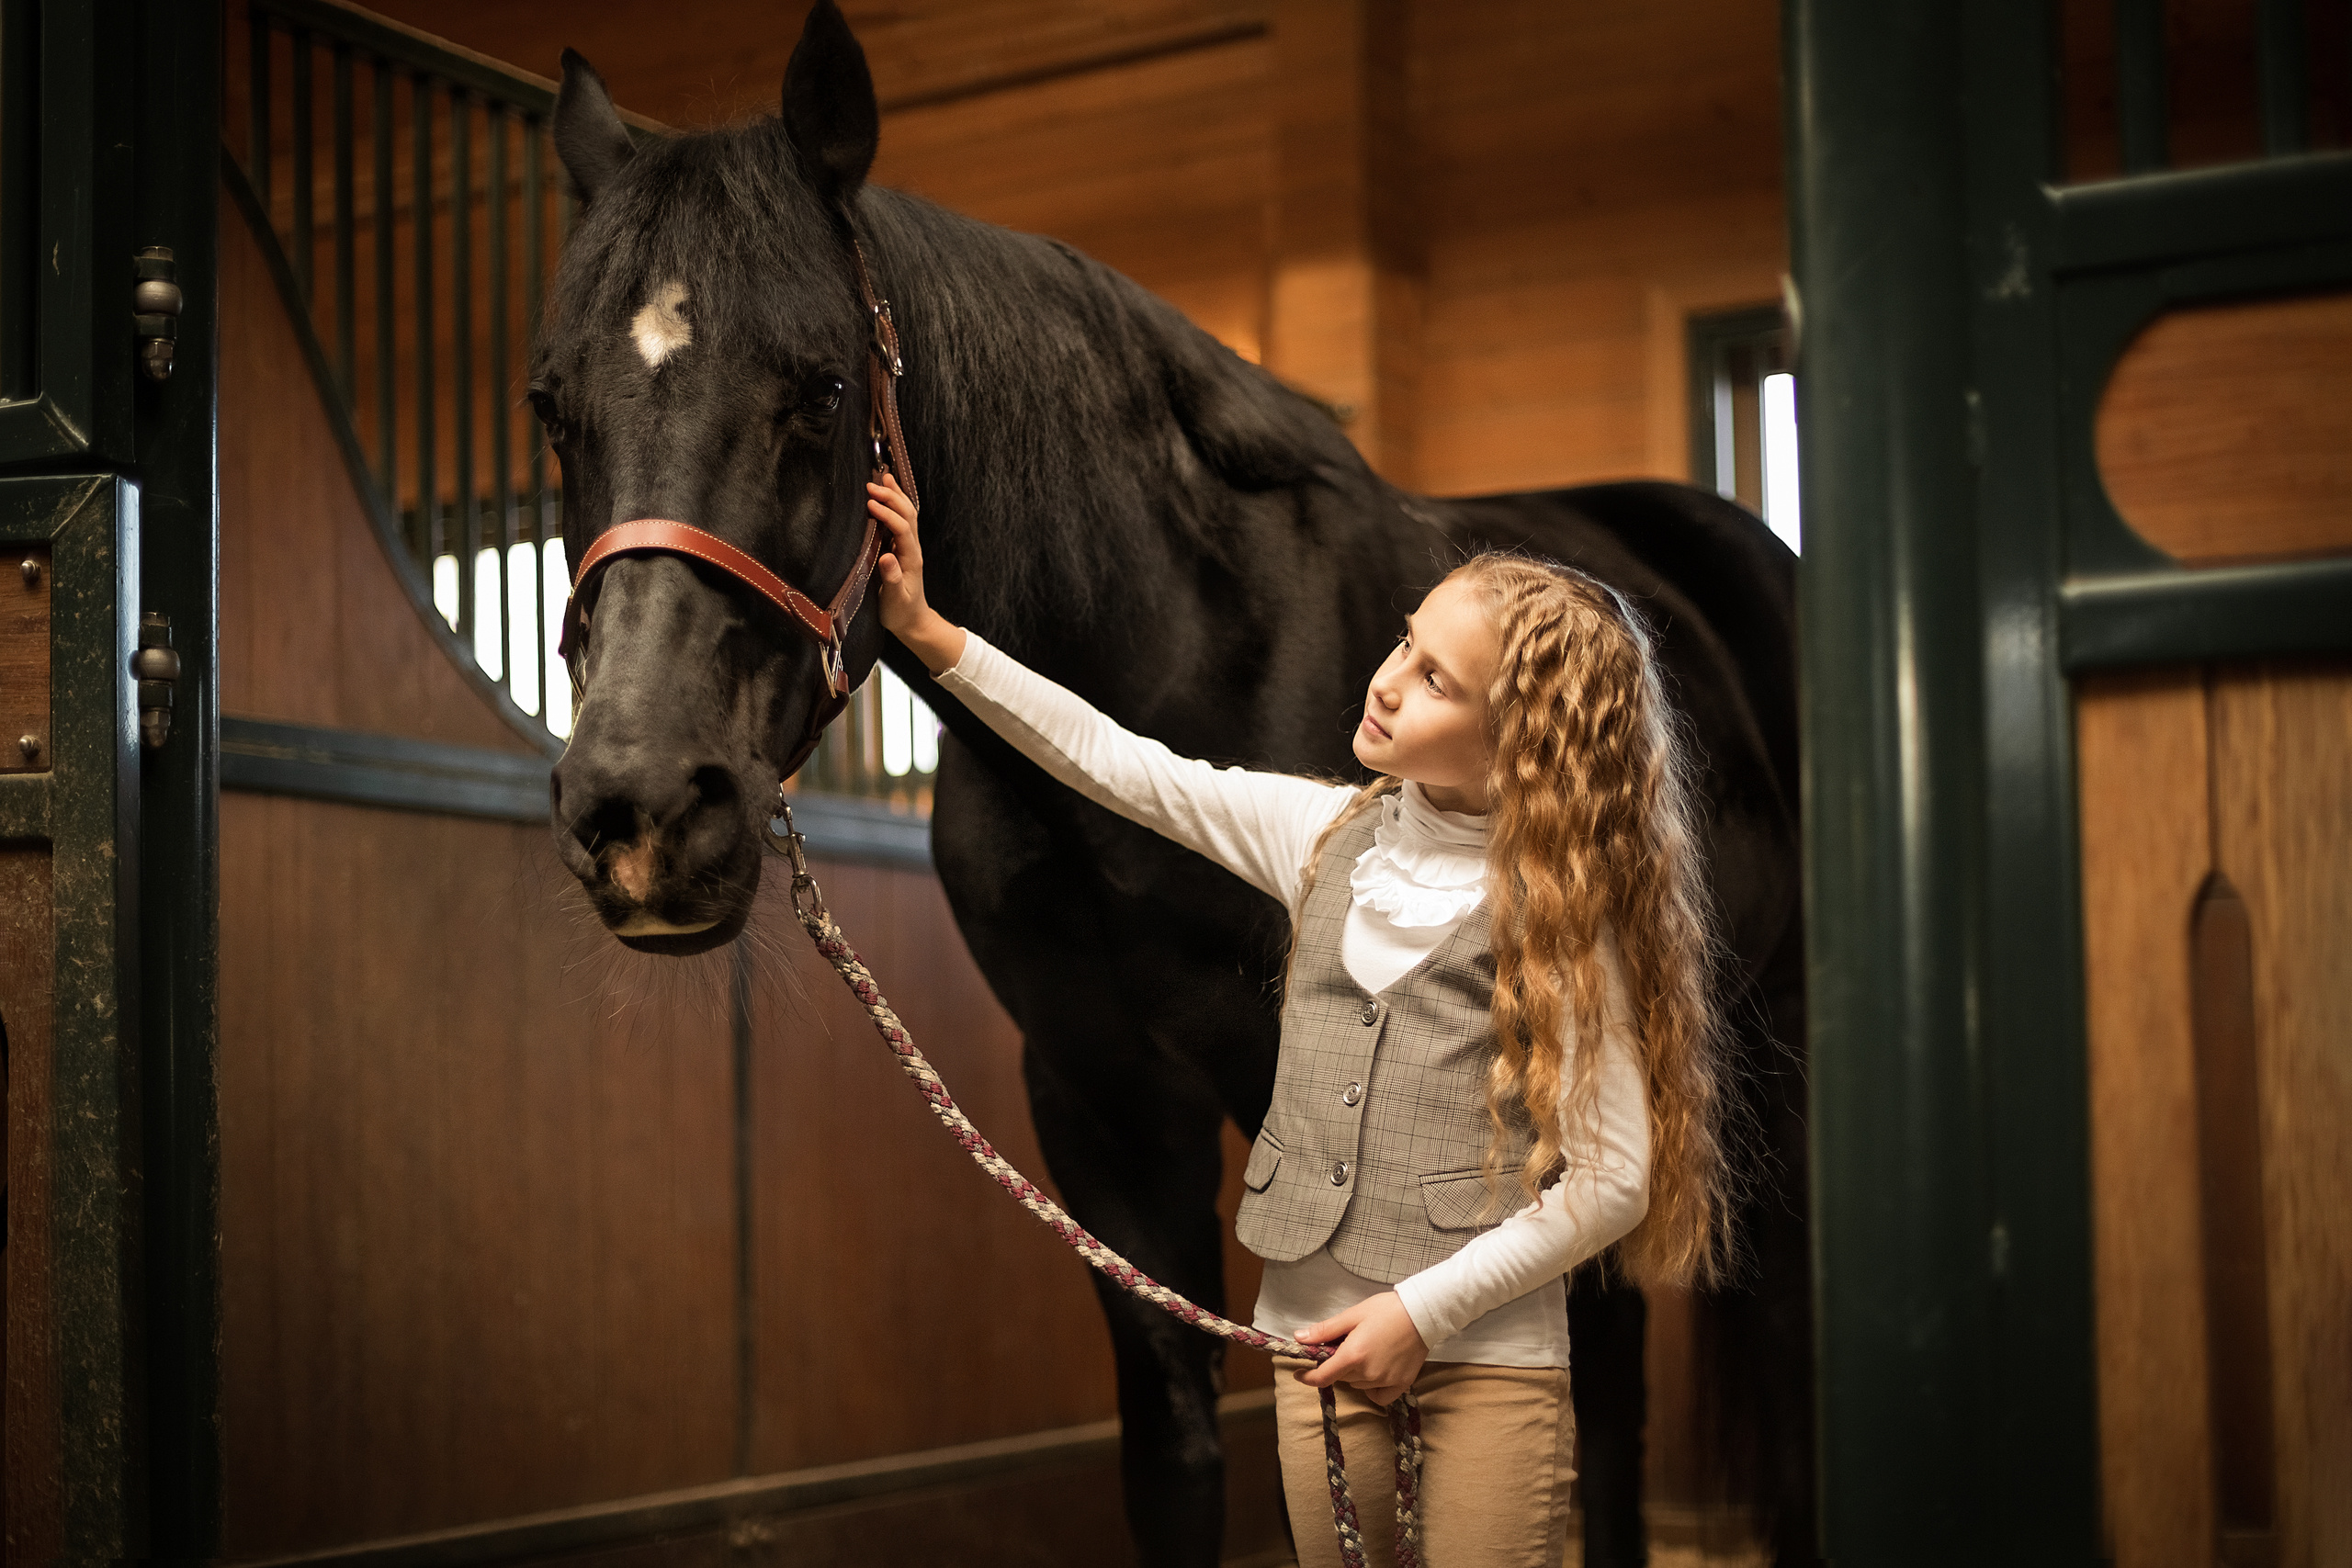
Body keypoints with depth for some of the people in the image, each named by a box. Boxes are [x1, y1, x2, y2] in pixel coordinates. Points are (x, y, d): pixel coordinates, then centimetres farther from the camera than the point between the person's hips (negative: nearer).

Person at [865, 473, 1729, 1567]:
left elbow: (1614, 1178, -12)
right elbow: (1118, 766, 7)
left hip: (1488, 1355, -5)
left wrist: (1424, 1310, -16)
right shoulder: (1326, 836, 3)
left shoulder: (1558, 907, -11)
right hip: (1317, 1333, 5)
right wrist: (929, 633, 3)